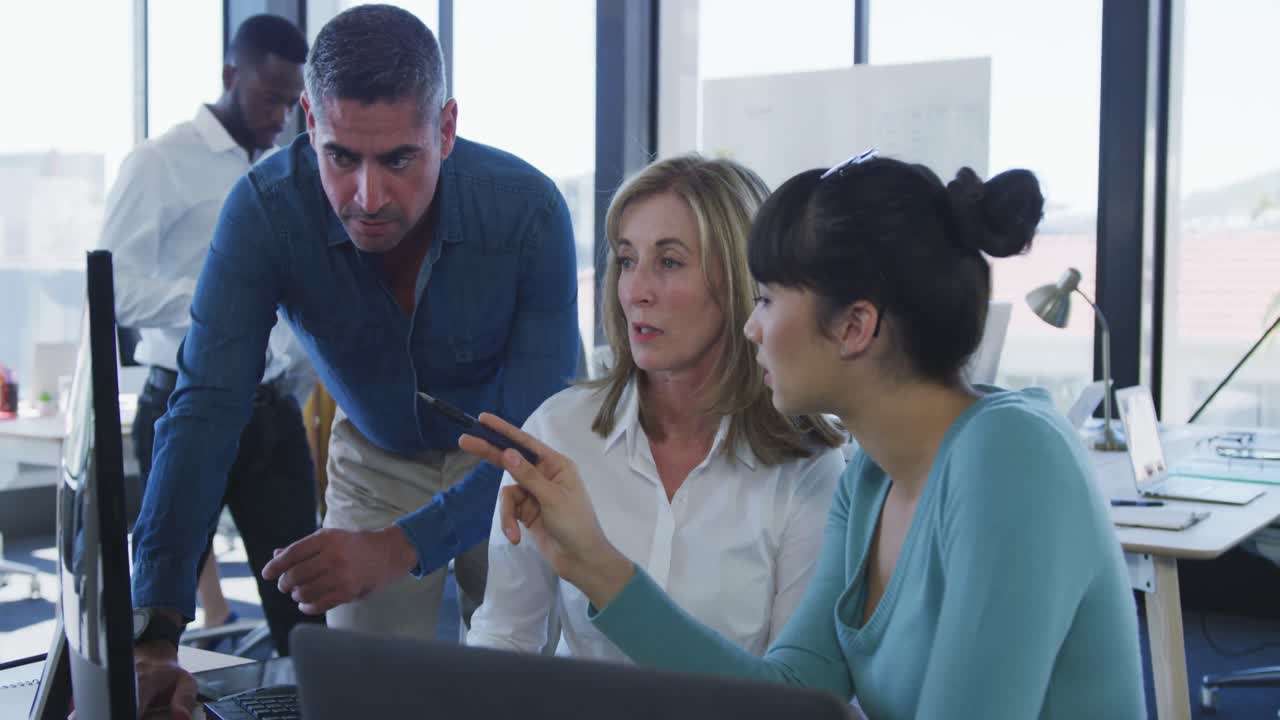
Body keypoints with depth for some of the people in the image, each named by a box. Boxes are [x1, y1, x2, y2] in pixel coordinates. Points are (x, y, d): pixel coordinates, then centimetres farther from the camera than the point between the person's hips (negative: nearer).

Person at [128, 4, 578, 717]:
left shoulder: (529, 209, -31)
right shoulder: (264, 209, -27)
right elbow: (206, 410, -31)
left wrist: (398, 547, -47)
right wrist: (152, 635, -39)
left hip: (504, 464, -1)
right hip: (377, 457, 1)